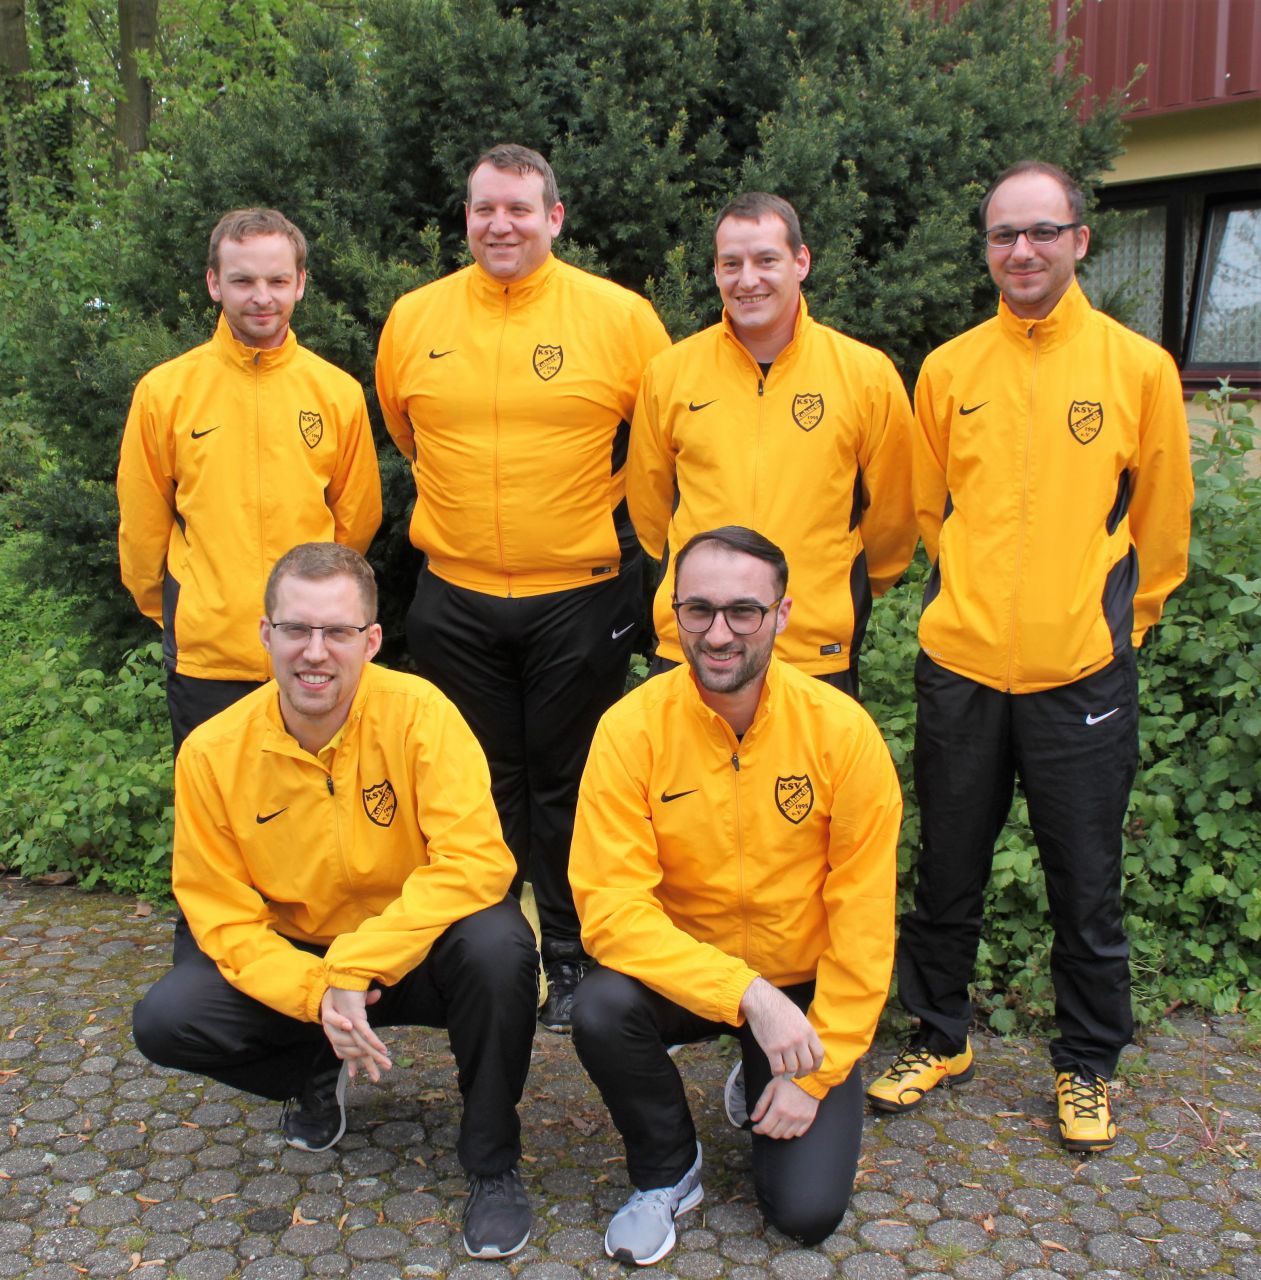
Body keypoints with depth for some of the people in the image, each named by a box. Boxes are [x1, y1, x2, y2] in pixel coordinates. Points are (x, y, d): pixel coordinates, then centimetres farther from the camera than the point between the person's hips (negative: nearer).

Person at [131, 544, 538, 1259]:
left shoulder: (417, 712, -20)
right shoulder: (212, 753, -12)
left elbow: (478, 860, -28)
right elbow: (222, 917, -9)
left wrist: (358, 966, -33)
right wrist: (316, 992, -25)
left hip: (416, 953, -2)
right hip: (293, 960, 3)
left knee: (497, 945, -34)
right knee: (165, 1022, -19)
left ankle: (493, 1164, -7)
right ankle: (318, 1074, 14)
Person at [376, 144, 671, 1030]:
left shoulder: (619, 316, -5)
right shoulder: (414, 318, 3)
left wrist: (599, 515, 6)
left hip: (580, 596, -2)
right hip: (455, 598, 3)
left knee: (569, 790, 8)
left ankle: (573, 961, 24)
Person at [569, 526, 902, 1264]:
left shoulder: (842, 730, -18)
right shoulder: (633, 728, -19)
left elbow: (863, 922, -12)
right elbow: (611, 907, -23)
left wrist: (817, 1073, -13)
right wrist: (746, 994, -32)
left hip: (804, 983, 0)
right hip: (680, 974, 1)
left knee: (808, 1211, -11)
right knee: (601, 1009, -31)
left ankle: (764, 1089, 24)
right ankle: (669, 1172, 1)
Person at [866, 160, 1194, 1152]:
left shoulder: (1139, 367, -2)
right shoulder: (948, 370, 4)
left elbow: (1162, 523, 7)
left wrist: (1117, 617, 11)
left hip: (1082, 674, -2)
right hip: (960, 666, 2)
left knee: (1087, 885, 9)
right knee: (948, 873, 13)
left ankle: (1087, 1067, 29)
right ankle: (941, 1039, 33)